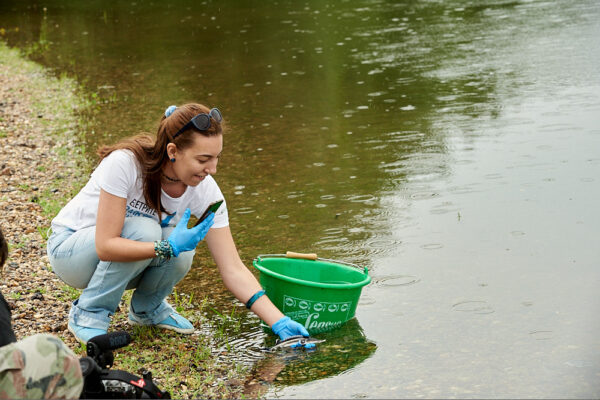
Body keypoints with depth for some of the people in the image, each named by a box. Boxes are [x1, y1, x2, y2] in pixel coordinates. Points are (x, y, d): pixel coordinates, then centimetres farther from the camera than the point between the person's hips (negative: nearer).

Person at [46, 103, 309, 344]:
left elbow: (234, 271, -17)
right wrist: (168, 247, -44)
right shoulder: (124, 163, -32)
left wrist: (280, 323, -25)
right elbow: (105, 246, -33)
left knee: (180, 255, -29)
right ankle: (88, 314, -13)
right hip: (70, 249, -4)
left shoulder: (205, 191, -19)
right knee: (145, 231, -33)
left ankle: (147, 307, 4)